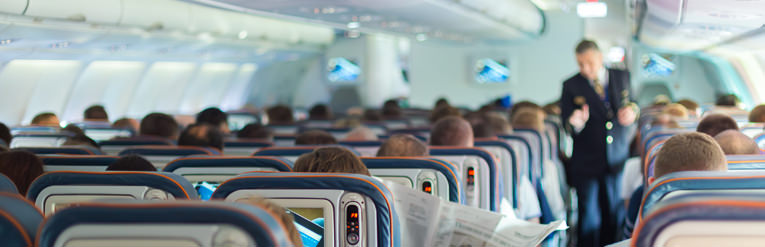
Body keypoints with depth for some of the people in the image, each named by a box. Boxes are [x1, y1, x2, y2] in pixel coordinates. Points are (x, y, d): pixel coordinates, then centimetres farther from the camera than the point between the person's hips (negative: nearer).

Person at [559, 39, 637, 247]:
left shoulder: (622, 77, 6)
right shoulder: (571, 86, -1)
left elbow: (632, 103, 18)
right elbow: (566, 124, -3)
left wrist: (632, 111, -6)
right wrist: (576, 123, -26)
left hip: (618, 161, 2)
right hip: (586, 165, -2)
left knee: (615, 216, 8)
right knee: (589, 220, 1)